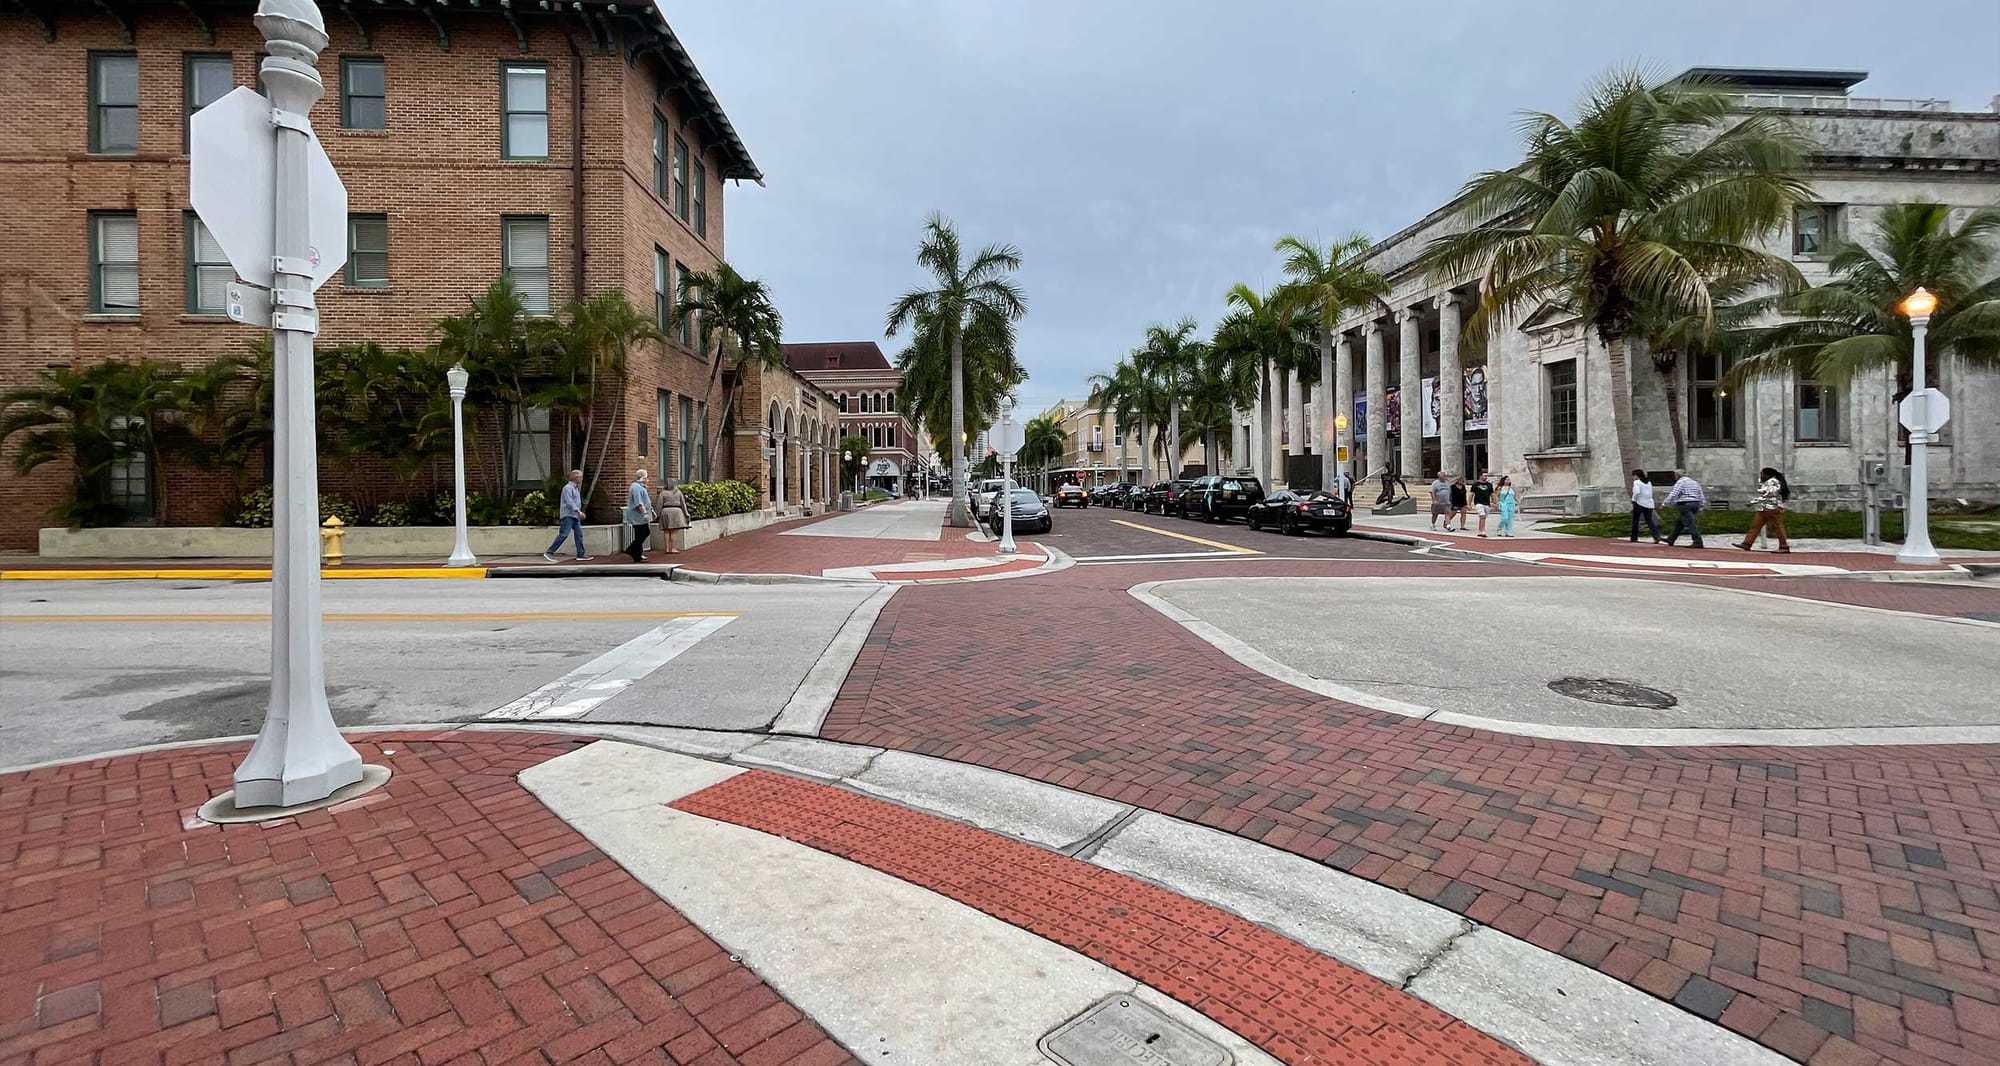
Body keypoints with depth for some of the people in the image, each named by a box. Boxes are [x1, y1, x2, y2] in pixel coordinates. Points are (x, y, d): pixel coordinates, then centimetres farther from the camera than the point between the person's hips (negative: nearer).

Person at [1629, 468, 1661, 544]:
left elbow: (1637, 492, -21)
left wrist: (1633, 500, -8)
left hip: (1639, 503, -6)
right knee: (1649, 521, 5)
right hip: (1649, 504, 6)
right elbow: (1651, 493, 15)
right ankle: (1657, 536, -12)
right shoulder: (1649, 482, 15)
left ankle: (1634, 538, 9)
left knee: (1635, 521, 5)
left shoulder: (1636, 482, -7)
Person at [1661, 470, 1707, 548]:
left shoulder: (1681, 482, -6)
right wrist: (1701, 506, 22)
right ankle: (1670, 539, 24)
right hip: (1695, 504, 9)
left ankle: (1698, 542, -17)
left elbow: (1673, 494, -17)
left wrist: (1665, 503, -16)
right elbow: (1701, 496, 19)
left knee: (1690, 524, -11)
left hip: (1685, 505, -9)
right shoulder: (1695, 482, 19)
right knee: (1679, 523, 18)